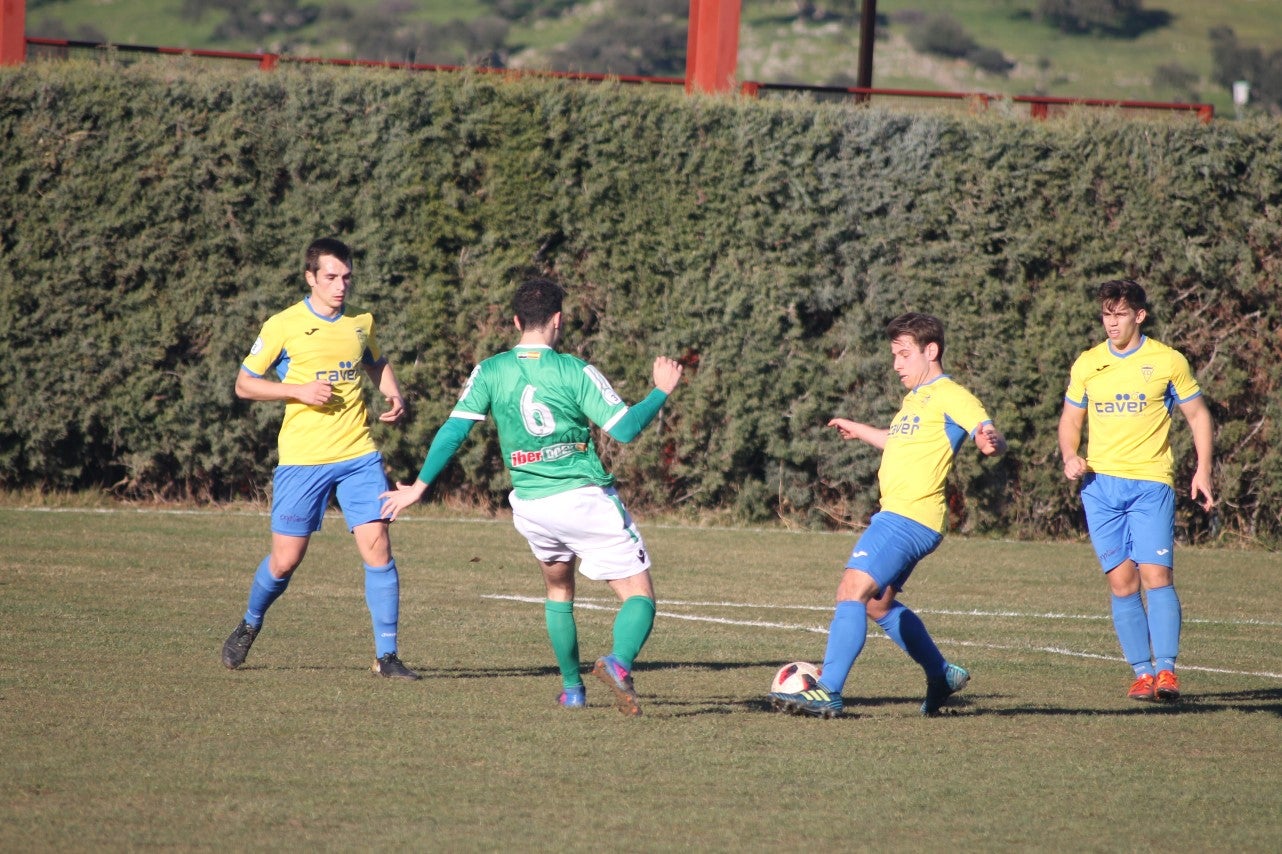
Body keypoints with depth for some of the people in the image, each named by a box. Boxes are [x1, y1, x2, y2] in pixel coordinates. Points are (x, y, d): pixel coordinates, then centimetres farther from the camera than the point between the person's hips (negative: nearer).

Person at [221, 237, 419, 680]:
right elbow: (244, 384, 1)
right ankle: (250, 626, 31)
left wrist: (394, 395, 8)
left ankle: (386, 655, -5)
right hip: (301, 460, -3)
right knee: (285, 559, 1)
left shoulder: (362, 322, 8)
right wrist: (300, 390, -13)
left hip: (359, 456, 3)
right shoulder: (284, 326, -4)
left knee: (377, 545, -10)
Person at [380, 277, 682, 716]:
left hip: (531, 507, 4)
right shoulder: (574, 371, -8)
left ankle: (572, 688, 29)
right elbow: (624, 428, -10)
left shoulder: (490, 372, 0)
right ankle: (619, 662, -29)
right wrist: (661, 392, 6)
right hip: (587, 499, -4)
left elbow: (453, 431, -1)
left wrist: (419, 486, 8)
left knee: (558, 590, 30)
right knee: (639, 595, 0)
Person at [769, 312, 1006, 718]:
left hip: (912, 517, -11)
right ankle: (942, 675, 33)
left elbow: (989, 434, -23)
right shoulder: (915, 398, 20)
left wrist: (990, 441, -46)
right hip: (894, 515, 11)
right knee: (876, 603, 21)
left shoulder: (950, 396, -9)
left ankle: (828, 692, -23)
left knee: (852, 590, -20)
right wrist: (859, 430, 53)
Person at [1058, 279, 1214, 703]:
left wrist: (1202, 471, 1)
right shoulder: (1087, 364, 10)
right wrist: (1069, 457, -1)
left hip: (1150, 483, -3)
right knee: (1121, 582, -1)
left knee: (1156, 574, -15)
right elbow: (1070, 420, 19)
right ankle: (1142, 672, 3)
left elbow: (1198, 415, 10)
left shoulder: (1167, 361, 2)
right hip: (1100, 484, 3)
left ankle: (1166, 671, -16)